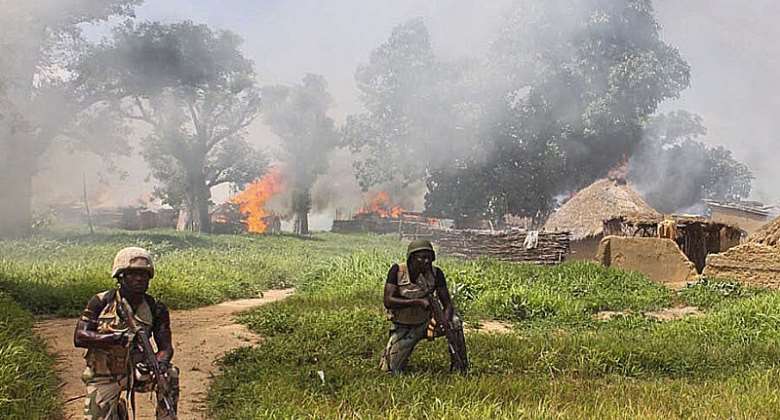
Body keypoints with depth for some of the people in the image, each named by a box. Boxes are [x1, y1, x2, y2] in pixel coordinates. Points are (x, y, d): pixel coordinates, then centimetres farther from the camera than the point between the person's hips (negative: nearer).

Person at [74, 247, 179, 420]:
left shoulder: (155, 309, -4)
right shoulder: (101, 302, -8)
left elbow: (165, 346, -8)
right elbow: (79, 337, -16)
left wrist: (159, 362, -32)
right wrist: (117, 337, -30)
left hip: (136, 372, 1)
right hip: (104, 378, -1)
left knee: (169, 374, -25)